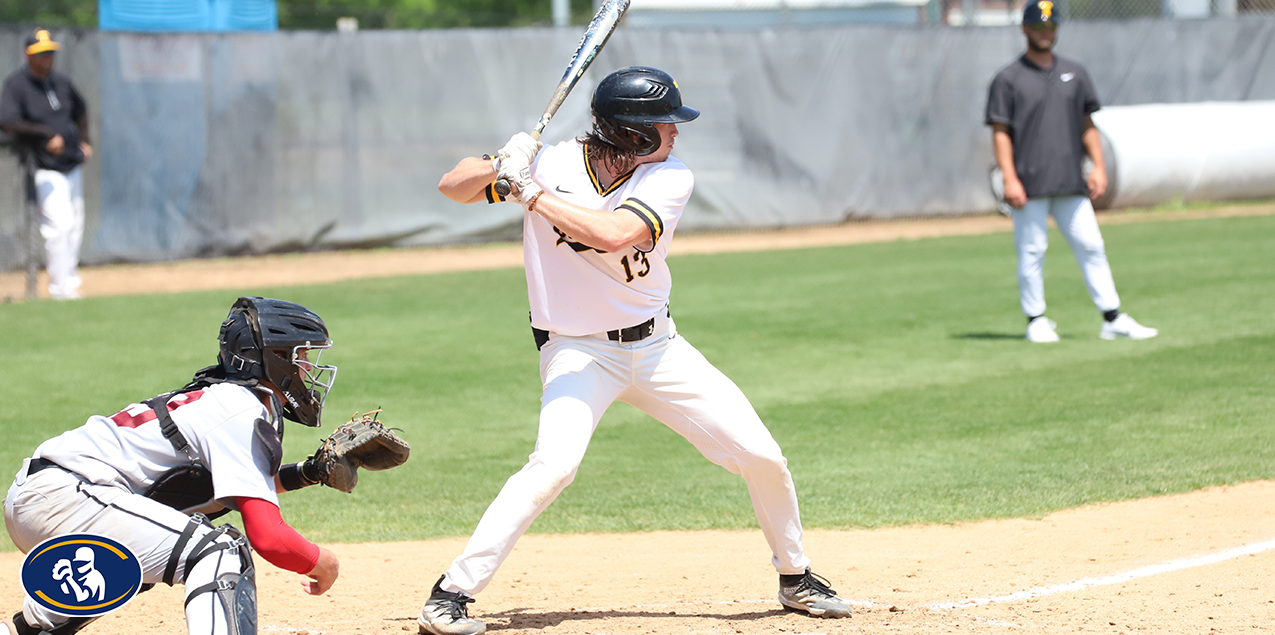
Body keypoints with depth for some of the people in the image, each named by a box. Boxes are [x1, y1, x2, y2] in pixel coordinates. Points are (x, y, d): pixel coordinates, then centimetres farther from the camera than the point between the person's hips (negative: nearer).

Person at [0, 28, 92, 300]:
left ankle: (70, 284, 22)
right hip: (46, 170, -7)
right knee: (59, 225, -15)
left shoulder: (61, 81, 9)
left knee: (75, 226, 11)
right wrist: (47, 135, -28)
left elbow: (80, 110, 29)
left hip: (73, 165, 7)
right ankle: (60, 288, -9)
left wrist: (83, 141, 16)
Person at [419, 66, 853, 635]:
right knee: (553, 464, -30)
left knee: (762, 458, 2)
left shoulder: (669, 179, -10)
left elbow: (614, 233, -28)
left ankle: (795, 578, 27)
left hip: (656, 346, 3)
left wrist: (532, 194, -30)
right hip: (577, 351, -3)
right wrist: (498, 168, -27)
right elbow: (453, 187, -6)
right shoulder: (551, 162, -12)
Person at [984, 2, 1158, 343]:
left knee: (1091, 247, 2)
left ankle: (1113, 320, 4)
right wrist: (1010, 179, -13)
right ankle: (1036, 321, 7)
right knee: (1032, 252, -2)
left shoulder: (1074, 74, 14)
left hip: (1071, 185, 4)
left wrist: (1098, 167, 5)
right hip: (1029, 185, -4)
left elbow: (1087, 125, 17)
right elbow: (1000, 132, -4)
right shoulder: (1009, 79, 1)